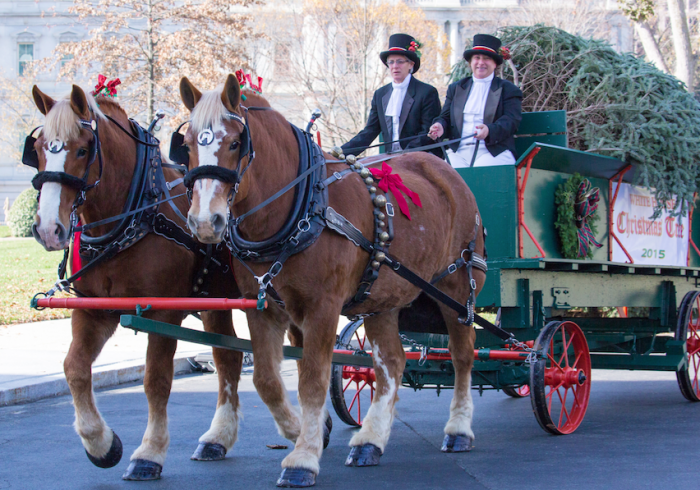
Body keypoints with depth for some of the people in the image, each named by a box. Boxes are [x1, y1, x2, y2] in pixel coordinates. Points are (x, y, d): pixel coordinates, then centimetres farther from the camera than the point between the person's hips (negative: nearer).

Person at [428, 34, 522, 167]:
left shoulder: (508, 90, 10)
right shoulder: (455, 88, 23)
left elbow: (511, 121, -3)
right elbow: (445, 117, 18)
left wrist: (489, 130, -24)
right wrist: (440, 126, -7)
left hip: (494, 152, -3)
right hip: (459, 153, 3)